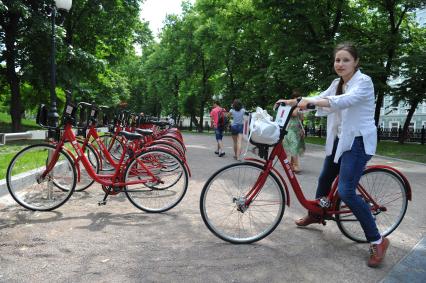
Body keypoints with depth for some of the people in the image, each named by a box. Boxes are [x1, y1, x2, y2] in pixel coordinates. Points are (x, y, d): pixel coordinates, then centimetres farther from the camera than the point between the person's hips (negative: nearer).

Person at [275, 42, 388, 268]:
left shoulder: (364, 81, -13)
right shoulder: (337, 83, 10)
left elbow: (345, 100, -31)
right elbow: (321, 99, 12)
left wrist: (310, 100, -38)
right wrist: (293, 102, -1)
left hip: (357, 141, -8)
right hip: (339, 139, 8)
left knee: (346, 192, -17)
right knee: (325, 179, 21)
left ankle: (377, 241, -2)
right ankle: (314, 215, 45)